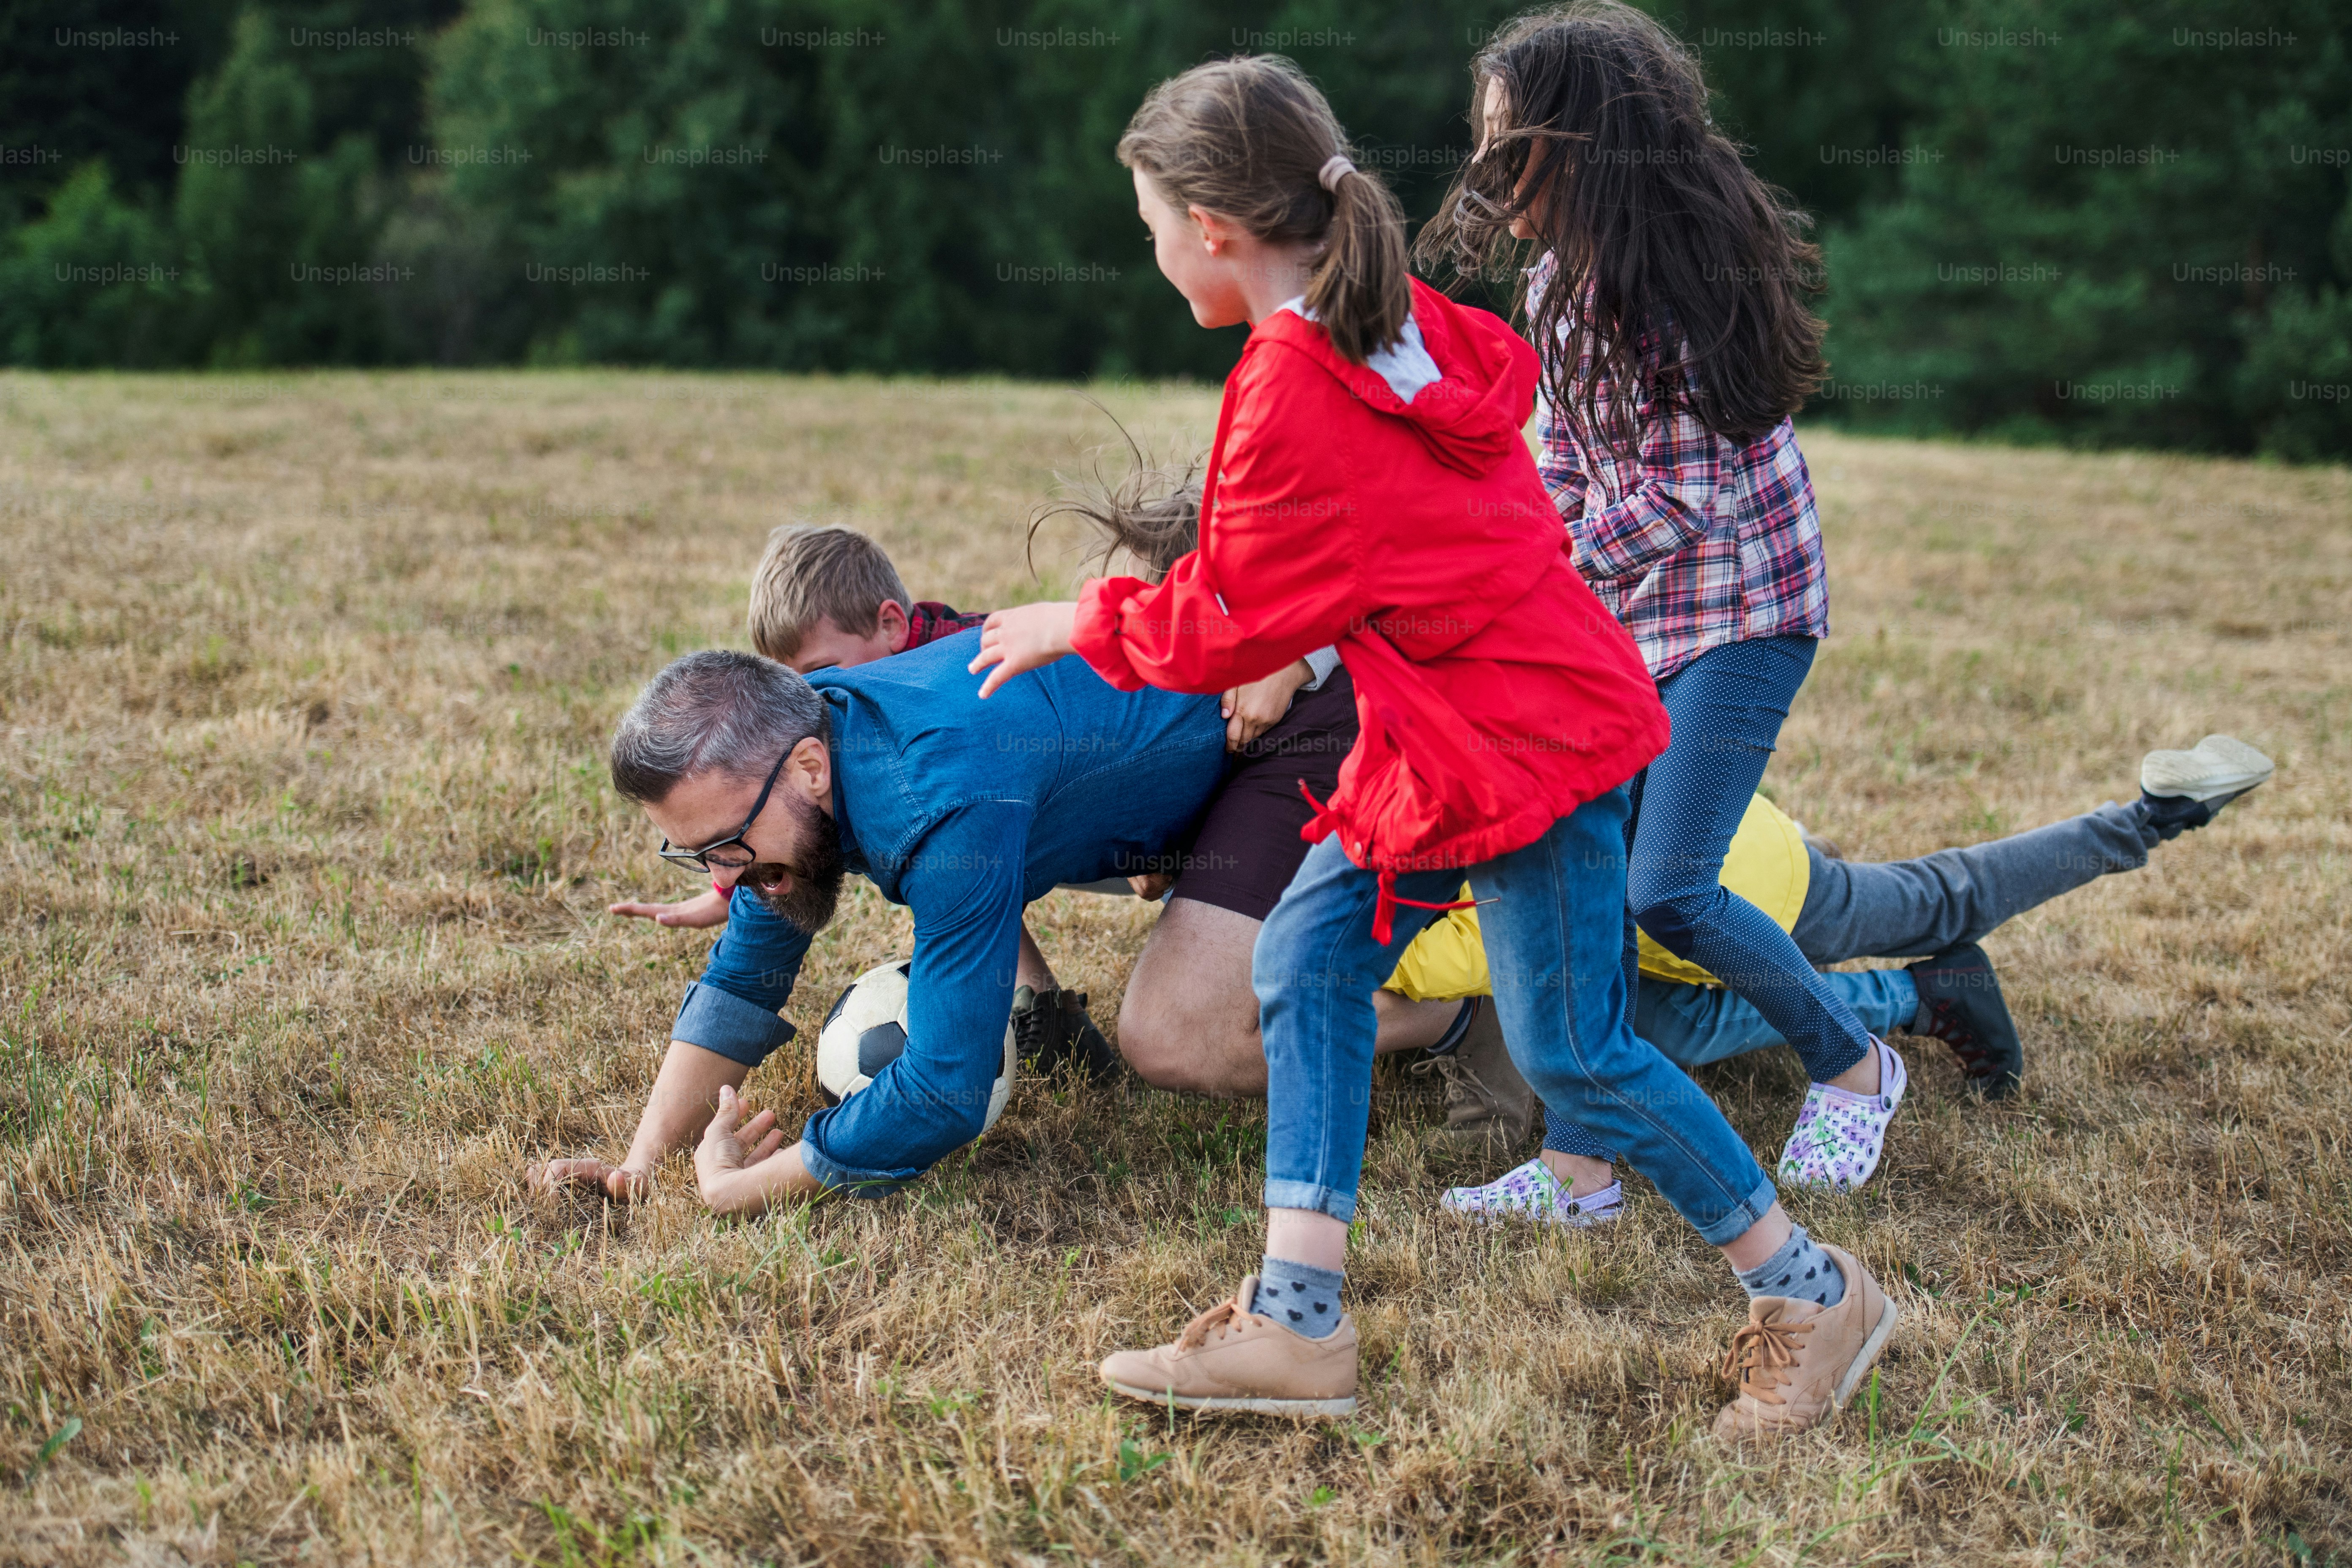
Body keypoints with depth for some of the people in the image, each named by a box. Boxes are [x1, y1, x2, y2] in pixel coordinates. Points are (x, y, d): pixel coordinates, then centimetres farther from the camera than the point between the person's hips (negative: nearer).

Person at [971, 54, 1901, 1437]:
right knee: (1307, 960, 6)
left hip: (1531, 735, -10)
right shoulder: (1411, 330, 7)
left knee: (1574, 1051, -4)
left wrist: (1083, 624, 5)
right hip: (1443, 728, 10)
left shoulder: (1292, 396, -20)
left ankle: (1814, 1296, 12)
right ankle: (1298, 1322, 6)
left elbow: (1229, 629, -11)